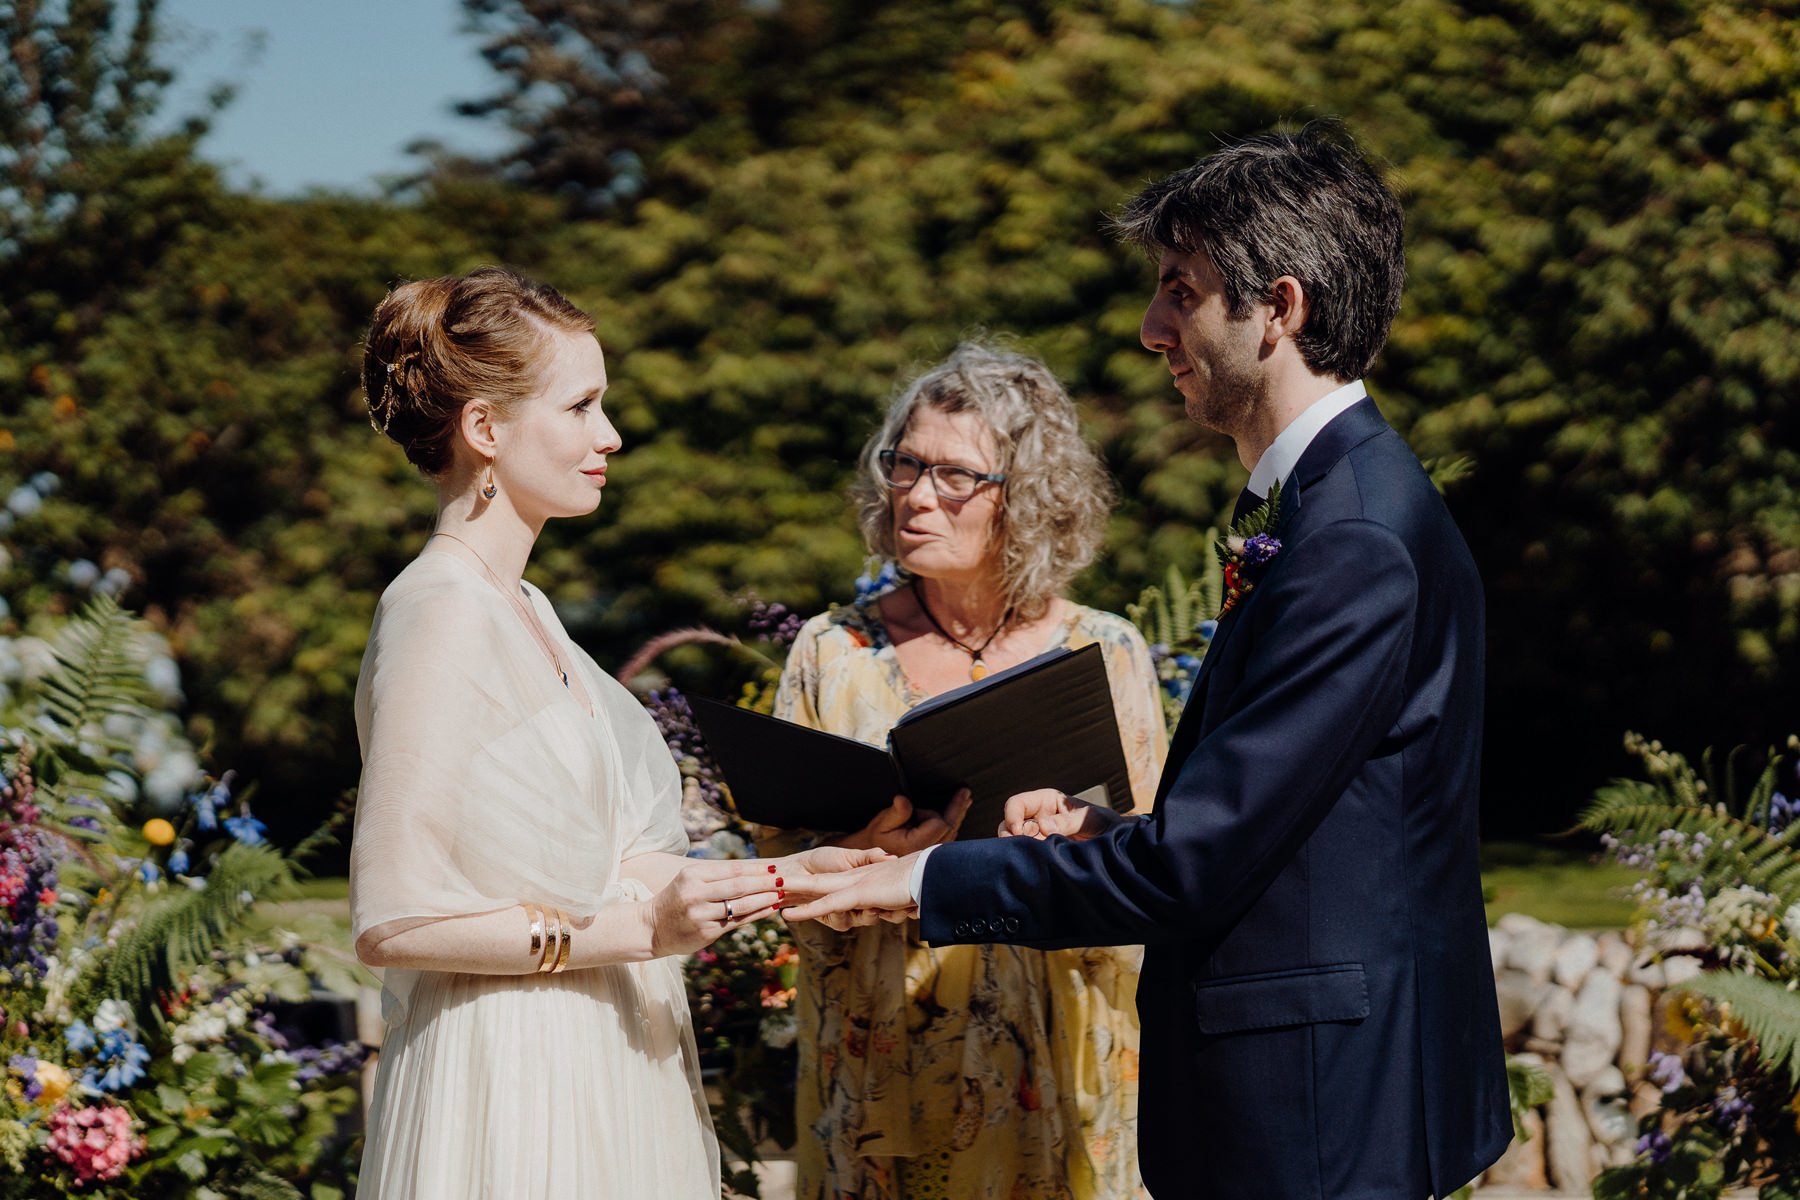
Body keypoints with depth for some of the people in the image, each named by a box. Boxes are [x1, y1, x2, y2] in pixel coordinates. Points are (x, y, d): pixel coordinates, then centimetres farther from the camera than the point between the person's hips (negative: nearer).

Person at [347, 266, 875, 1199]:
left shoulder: (523, 612, 15)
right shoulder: (438, 615, -14)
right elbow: (391, 920, -19)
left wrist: (771, 880, 6)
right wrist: (636, 930, -20)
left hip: (603, 1073, 9)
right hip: (509, 1078, -9)